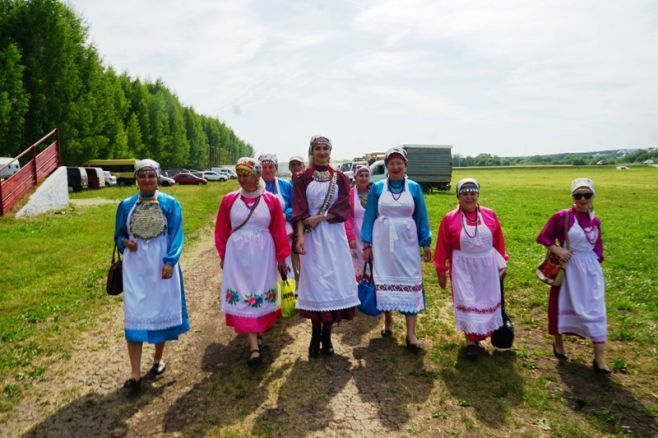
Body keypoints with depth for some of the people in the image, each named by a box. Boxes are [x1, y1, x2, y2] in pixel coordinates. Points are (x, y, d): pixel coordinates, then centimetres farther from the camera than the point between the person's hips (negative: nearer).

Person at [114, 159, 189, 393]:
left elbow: (176, 236, -5)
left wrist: (169, 261, -17)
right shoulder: (126, 205, 6)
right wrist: (125, 243, -9)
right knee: (135, 314, -2)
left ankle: (158, 358, 30)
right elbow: (118, 235, 14)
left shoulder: (170, 204, -1)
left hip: (161, 265, -1)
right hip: (135, 267, 1)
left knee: (161, 310, 9)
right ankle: (135, 374, 3)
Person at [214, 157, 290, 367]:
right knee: (243, 297, -3)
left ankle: (258, 332, 33)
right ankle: (254, 347, 0)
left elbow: (279, 230, 2)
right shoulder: (229, 200, -1)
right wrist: (223, 255, 11)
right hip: (237, 254, 0)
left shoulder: (271, 200, -3)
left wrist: (281, 256, 5)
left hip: (263, 254, 0)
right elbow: (221, 231, 8)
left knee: (261, 295, 9)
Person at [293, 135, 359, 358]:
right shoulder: (302, 178, 3)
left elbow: (343, 207, -1)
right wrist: (300, 236, -17)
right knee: (315, 281, -1)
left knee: (334, 280, 1)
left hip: (334, 235, 2)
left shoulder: (339, 177, 8)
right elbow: (299, 210, -5)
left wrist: (320, 217, -14)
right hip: (312, 236, -2)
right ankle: (315, 336, 10)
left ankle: (327, 335, 12)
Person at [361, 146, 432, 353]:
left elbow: (421, 217, 5)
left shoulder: (414, 187, 3)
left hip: (407, 242, 0)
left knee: (410, 282, -3)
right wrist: (367, 243, -2)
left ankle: (411, 334, 1)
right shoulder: (377, 187, 1)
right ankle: (388, 322, 28)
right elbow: (369, 216, 3)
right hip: (383, 242, 0)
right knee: (384, 279, 8)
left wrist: (426, 243, 2)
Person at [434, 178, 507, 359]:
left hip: (487, 266, 3)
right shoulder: (449, 219, -8)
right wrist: (441, 271, 0)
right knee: (467, 302, 1)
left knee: (486, 301, 12)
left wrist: (503, 263, 9)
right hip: (463, 268, -3)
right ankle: (470, 341, 14)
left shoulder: (490, 215, -3)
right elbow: (443, 247, -3)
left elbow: (498, 241, 7)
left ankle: (478, 336, 31)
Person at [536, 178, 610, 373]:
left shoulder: (595, 220, 3)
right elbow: (542, 237, -7)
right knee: (562, 306, 12)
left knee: (595, 311, 2)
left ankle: (600, 359, 9)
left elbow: (598, 246, 13)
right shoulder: (562, 216, -11)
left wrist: (598, 263, 9)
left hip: (591, 269, 3)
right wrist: (558, 250, -19)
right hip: (568, 268, -3)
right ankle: (558, 343, 35)